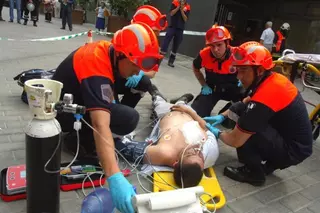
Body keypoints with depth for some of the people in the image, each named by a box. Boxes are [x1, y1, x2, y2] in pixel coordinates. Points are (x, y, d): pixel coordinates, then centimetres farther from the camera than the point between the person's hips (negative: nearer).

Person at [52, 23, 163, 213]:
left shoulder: (108, 49, -6)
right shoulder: (96, 68, -34)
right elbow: (101, 125, -47)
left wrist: (109, 101, 7)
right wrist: (115, 178, -54)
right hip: (63, 110, -10)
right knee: (129, 118, -27)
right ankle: (81, 137, -4)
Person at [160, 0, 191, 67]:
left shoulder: (187, 7, 1)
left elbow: (185, 19, -5)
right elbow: (171, 13, -9)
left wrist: (181, 9, -13)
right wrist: (178, 7, -14)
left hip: (180, 29, 2)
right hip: (172, 27, -1)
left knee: (175, 46, 7)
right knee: (165, 43, -8)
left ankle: (171, 61, 17)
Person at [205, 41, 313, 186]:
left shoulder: (263, 99, -30)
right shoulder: (273, 79, -4)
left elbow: (236, 141, -23)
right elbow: (247, 102, 15)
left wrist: (218, 133, -3)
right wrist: (222, 116, 7)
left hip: (292, 150, -9)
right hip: (290, 137, 9)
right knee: (238, 108, 0)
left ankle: (254, 172, 0)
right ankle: (269, 162, 13)